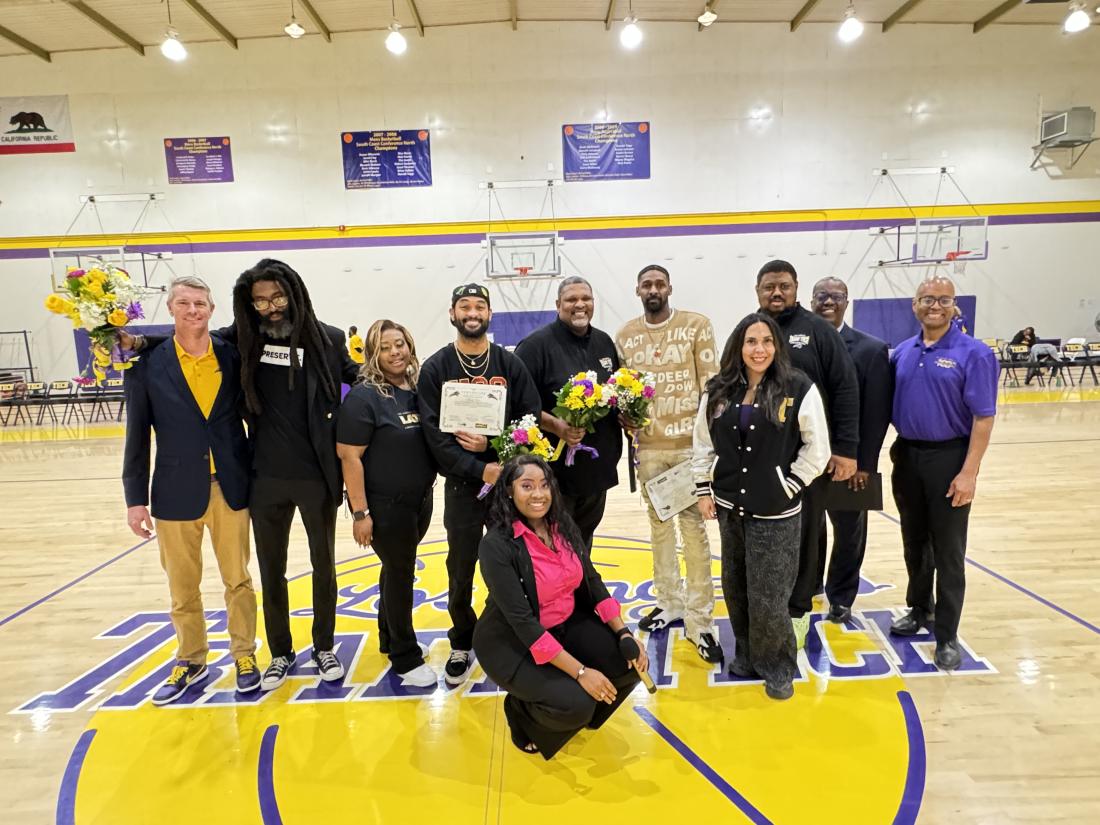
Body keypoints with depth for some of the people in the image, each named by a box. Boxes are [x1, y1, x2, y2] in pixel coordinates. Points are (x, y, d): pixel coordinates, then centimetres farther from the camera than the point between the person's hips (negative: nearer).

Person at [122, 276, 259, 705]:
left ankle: (244, 654, 31)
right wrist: (135, 498, -2)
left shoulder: (233, 357, -1)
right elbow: (137, 435, -1)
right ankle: (190, 660, 35)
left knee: (238, 581, 12)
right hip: (176, 493, 0)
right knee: (182, 588, 15)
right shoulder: (148, 363, -4)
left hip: (230, 489, 1)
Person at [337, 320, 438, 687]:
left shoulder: (420, 389, 2)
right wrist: (360, 512, -20)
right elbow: (349, 456, -18)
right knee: (400, 573, 5)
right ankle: (406, 659, 22)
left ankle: (390, 639, 40)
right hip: (385, 505, -6)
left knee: (400, 569, 20)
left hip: (421, 500, 6)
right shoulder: (364, 396, -15)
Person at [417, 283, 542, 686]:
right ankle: (462, 646, 30)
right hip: (462, 485, 0)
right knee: (461, 571, 10)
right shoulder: (435, 368, -1)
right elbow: (433, 431, -8)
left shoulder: (511, 364, 3)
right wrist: (479, 469, -17)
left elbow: (531, 420, -1)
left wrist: (492, 444, -16)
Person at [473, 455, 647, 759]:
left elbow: (592, 582, 2)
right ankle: (521, 710, 9)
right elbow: (522, 621, -26)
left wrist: (624, 633, -10)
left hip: (567, 625, 6)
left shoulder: (563, 525, -4)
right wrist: (579, 671, -29)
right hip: (513, 641, -6)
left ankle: (580, 708, 19)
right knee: (575, 703, -25)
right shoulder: (496, 544, -24)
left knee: (630, 663, -11)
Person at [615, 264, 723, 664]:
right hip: (648, 444, 4)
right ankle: (671, 601, 30)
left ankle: (699, 617, 9)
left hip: (690, 442, -3)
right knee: (659, 522, 13)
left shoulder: (697, 325, -1)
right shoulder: (624, 335, 7)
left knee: (693, 523, -2)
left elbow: (711, 382, -2)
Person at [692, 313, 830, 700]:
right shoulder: (718, 390, 2)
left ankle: (778, 668, 25)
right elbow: (702, 443, 8)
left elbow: (817, 448, -5)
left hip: (776, 512, -4)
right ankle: (747, 655, 37)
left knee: (768, 596, 0)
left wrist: (790, 487, -8)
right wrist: (704, 489, 5)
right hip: (730, 507, 4)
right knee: (736, 589, 16)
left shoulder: (800, 388, -10)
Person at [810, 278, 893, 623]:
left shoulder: (872, 349, -6)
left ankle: (840, 598, 36)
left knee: (849, 534, 16)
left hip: (849, 463, -1)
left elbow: (878, 413, -8)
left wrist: (865, 464, -12)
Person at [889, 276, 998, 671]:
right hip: (907, 456, 5)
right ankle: (919, 609, 35)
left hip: (948, 458, -4)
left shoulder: (973, 353, -9)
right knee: (914, 543, 17)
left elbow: (983, 417, -12)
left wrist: (969, 472, -16)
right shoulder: (902, 352, 5)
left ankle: (947, 635, 16)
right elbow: (889, 405, 10)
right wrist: (896, 451, 1)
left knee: (948, 551, 4)